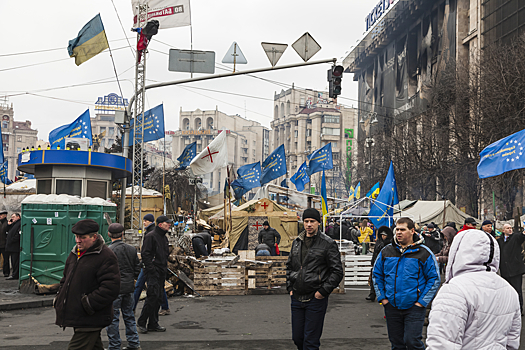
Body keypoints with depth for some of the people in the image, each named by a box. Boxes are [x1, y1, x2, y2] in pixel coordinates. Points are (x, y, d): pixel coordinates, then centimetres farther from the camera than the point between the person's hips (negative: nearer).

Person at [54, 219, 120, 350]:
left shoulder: (106, 257, -14)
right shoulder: (74, 254, 13)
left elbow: (111, 287, -21)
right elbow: (66, 279, 27)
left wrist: (89, 304, -23)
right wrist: (59, 299, 13)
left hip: (90, 320, -9)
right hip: (78, 317, 9)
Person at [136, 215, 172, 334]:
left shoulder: (164, 237, 18)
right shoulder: (150, 236, -9)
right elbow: (145, 254, -14)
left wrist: (165, 268, 16)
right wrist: (151, 269, -19)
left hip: (161, 272, 9)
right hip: (153, 272, -9)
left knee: (158, 298, 8)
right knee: (152, 296, -14)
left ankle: (153, 324, 14)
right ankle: (141, 322, -4)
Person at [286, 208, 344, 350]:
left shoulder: (328, 244, -7)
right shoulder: (297, 242, 11)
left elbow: (337, 271, -7)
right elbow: (289, 266, 22)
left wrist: (323, 291, -13)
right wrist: (290, 287, 11)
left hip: (316, 299, -6)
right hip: (297, 298, 6)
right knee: (297, 338, 11)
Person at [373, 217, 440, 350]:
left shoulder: (424, 253, -4)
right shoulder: (386, 252, 6)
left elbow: (434, 278, -3)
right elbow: (377, 275, 15)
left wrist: (422, 302, -8)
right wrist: (382, 297, 6)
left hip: (414, 308, -4)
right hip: (392, 307, 4)